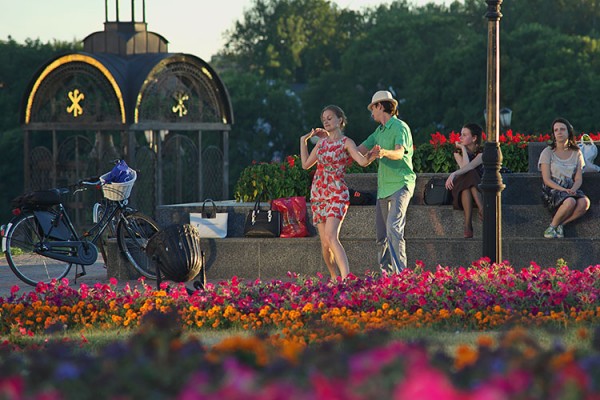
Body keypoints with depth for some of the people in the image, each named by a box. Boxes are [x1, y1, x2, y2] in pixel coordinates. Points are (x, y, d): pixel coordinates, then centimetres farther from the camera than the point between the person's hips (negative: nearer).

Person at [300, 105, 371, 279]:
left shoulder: (346, 142, -3)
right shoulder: (321, 142, 15)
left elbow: (363, 161, -18)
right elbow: (306, 164, 23)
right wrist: (303, 140, 22)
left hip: (337, 193, -6)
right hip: (318, 193, 6)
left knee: (331, 237, -25)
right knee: (325, 244, 5)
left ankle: (346, 277, -34)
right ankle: (334, 278, 18)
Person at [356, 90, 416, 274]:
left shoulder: (400, 127, -6)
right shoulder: (379, 131, 21)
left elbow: (399, 152, -24)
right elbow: (358, 152, 26)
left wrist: (384, 153, -45)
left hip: (400, 185, -9)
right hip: (383, 188, 9)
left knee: (394, 228, -21)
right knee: (382, 235, 6)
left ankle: (400, 272, -27)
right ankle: (385, 273, 11)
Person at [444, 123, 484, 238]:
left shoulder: (481, 152, -5)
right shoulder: (458, 152, 5)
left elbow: (470, 166, -25)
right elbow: (464, 166, -15)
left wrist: (453, 174, -38)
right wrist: (463, 149, -9)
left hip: (479, 188, -2)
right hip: (462, 187, 2)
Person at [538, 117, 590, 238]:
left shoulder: (576, 153, 13)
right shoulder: (548, 152, 2)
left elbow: (578, 179, 8)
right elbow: (547, 179, -5)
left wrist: (573, 189, -15)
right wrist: (563, 190, -20)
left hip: (571, 189, 4)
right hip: (552, 191, -4)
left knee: (584, 202, -31)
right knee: (570, 202, -37)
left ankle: (561, 224, -14)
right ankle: (552, 226, -14)